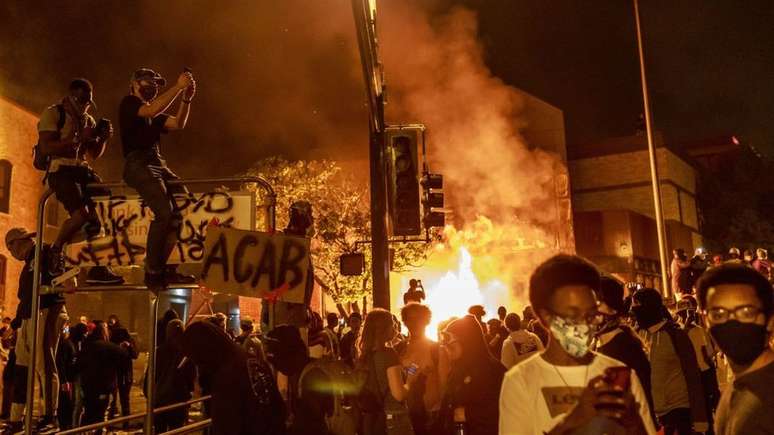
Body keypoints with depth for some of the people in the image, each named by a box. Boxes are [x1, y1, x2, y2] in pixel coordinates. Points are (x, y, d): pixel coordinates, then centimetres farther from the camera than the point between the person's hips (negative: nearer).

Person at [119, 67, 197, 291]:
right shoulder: (128, 103, 5)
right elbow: (152, 110, -17)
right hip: (137, 164, -8)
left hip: (157, 164, 8)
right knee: (164, 211, -25)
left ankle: (161, 267, -4)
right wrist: (178, 87, -16)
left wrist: (186, 98, -1)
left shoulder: (154, 116, 28)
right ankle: (152, 272, -18)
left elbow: (178, 123, 12)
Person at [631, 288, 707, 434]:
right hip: (657, 412, 6)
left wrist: (699, 418, -13)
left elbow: (692, 376, -11)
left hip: (679, 409, -5)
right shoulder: (645, 336, 6)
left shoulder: (675, 334, -11)